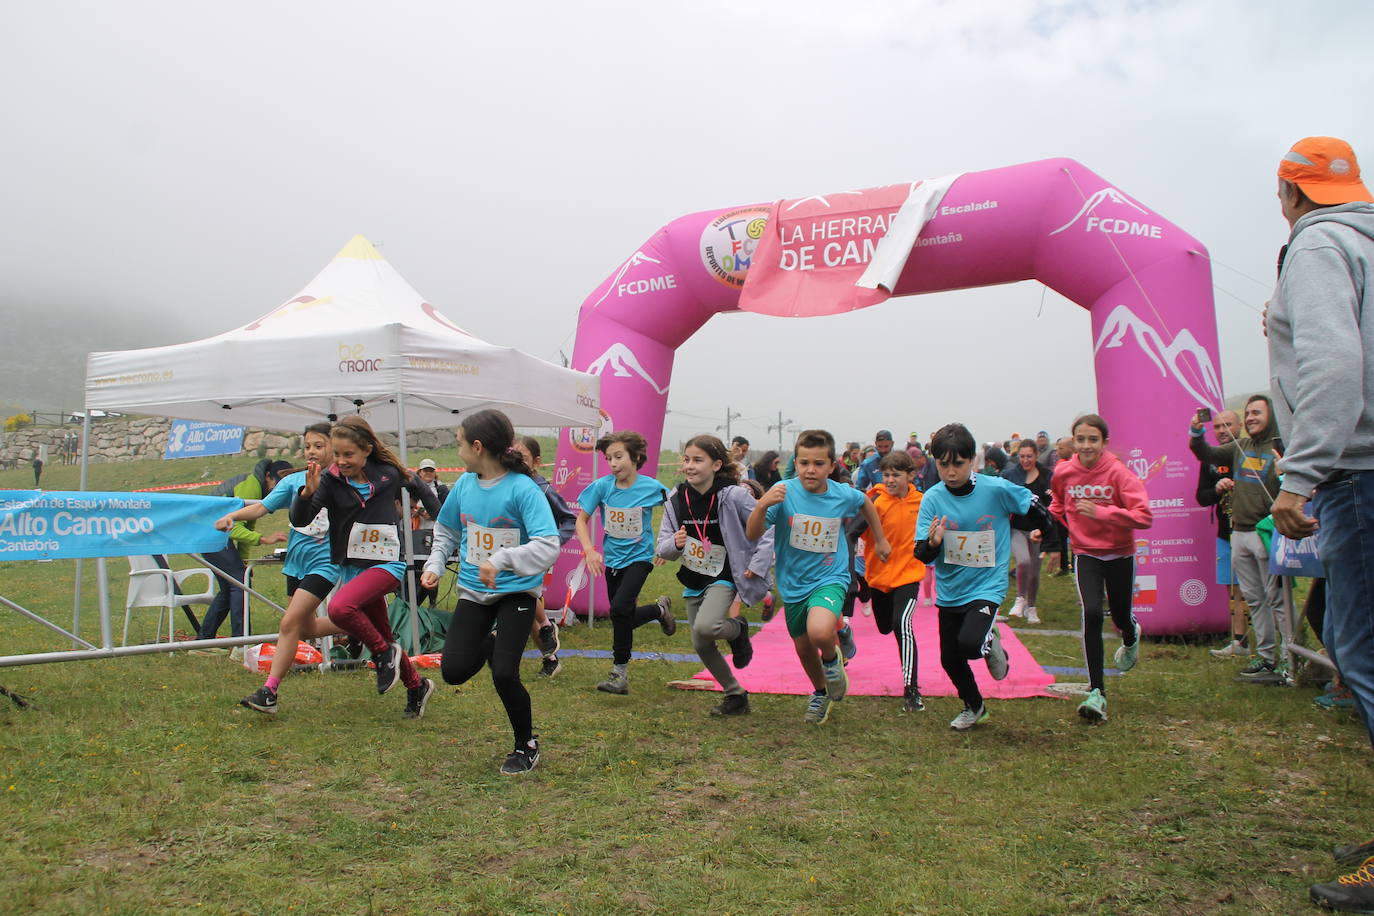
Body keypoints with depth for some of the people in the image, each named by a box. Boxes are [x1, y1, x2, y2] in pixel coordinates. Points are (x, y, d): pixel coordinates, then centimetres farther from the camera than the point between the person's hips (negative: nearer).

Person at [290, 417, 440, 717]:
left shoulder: (388, 474, -9)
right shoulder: (330, 479, -8)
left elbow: (422, 491, 10)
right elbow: (299, 520, -17)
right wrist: (308, 491, -34)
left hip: (387, 563, -4)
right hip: (351, 566, 4)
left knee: (340, 608, -30)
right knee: (383, 638, 14)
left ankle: (384, 653, -7)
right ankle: (417, 686, 35)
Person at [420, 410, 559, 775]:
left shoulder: (523, 489, -20)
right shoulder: (465, 484, -1)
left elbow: (548, 546, -29)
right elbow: (446, 531, 16)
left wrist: (502, 559, -40)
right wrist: (435, 564, 1)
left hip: (516, 591, -5)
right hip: (473, 590, 6)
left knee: (504, 675, -13)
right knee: (453, 671, -3)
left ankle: (527, 746, 15)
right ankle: (491, 644, 33)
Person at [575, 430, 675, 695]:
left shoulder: (650, 486, -13)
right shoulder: (602, 486, -10)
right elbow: (581, 519, -3)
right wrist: (589, 549, -17)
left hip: (639, 556, -4)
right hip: (612, 559, 4)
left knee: (619, 608, -22)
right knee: (624, 620, 9)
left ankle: (620, 671, -5)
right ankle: (660, 609, 39)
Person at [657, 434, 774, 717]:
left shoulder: (733, 495, -16)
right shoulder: (676, 500, -3)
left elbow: (768, 528, -9)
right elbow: (663, 548, 0)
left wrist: (758, 563, -14)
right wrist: (675, 544, -22)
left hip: (723, 579, -6)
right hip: (693, 581, 6)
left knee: (705, 627, -30)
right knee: (700, 645, 9)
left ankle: (738, 629, 5)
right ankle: (736, 695, 29)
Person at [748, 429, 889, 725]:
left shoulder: (843, 495, -11)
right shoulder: (784, 493, -17)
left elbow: (866, 504, 14)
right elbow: (752, 535, -23)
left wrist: (881, 540, 20)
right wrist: (762, 505, -40)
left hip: (830, 579, -2)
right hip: (793, 584, 2)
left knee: (820, 632, -30)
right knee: (804, 648, 18)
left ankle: (832, 658, 7)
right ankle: (820, 693, 50)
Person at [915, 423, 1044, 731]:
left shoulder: (997, 489, -14)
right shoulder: (932, 498, -10)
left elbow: (1036, 514, 3)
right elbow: (922, 555, -12)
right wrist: (932, 543, -31)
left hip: (987, 586, -3)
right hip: (949, 590, 3)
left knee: (969, 644, -26)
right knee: (950, 659, 12)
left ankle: (990, 643, 12)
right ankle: (973, 707, 42)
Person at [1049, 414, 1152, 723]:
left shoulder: (1118, 472, -18)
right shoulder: (1063, 472, -7)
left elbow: (1144, 516, -27)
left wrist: (1100, 512, -34)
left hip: (1120, 554, -1)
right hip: (1086, 554, 1)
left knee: (1121, 616, 14)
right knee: (1092, 613, -18)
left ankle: (1131, 638, 56)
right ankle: (1096, 692, -9)